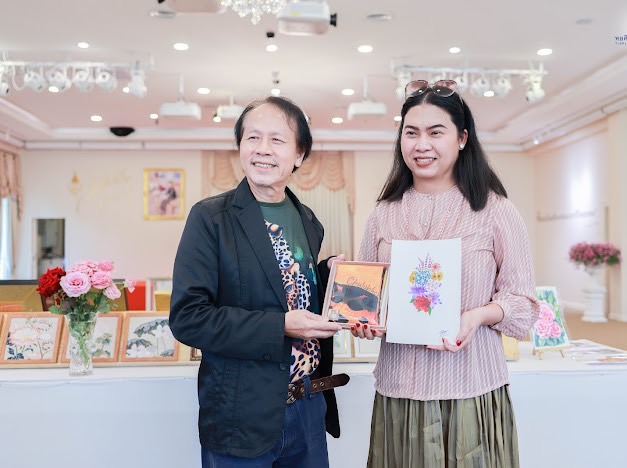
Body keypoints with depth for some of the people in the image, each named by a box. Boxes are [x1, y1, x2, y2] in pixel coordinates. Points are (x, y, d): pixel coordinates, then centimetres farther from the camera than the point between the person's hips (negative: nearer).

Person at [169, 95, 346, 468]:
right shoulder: (210, 218, -10)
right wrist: (280, 327, -21)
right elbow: (188, 317, -16)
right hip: (242, 418, -5)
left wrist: (331, 273, -4)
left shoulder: (309, 223, 6)